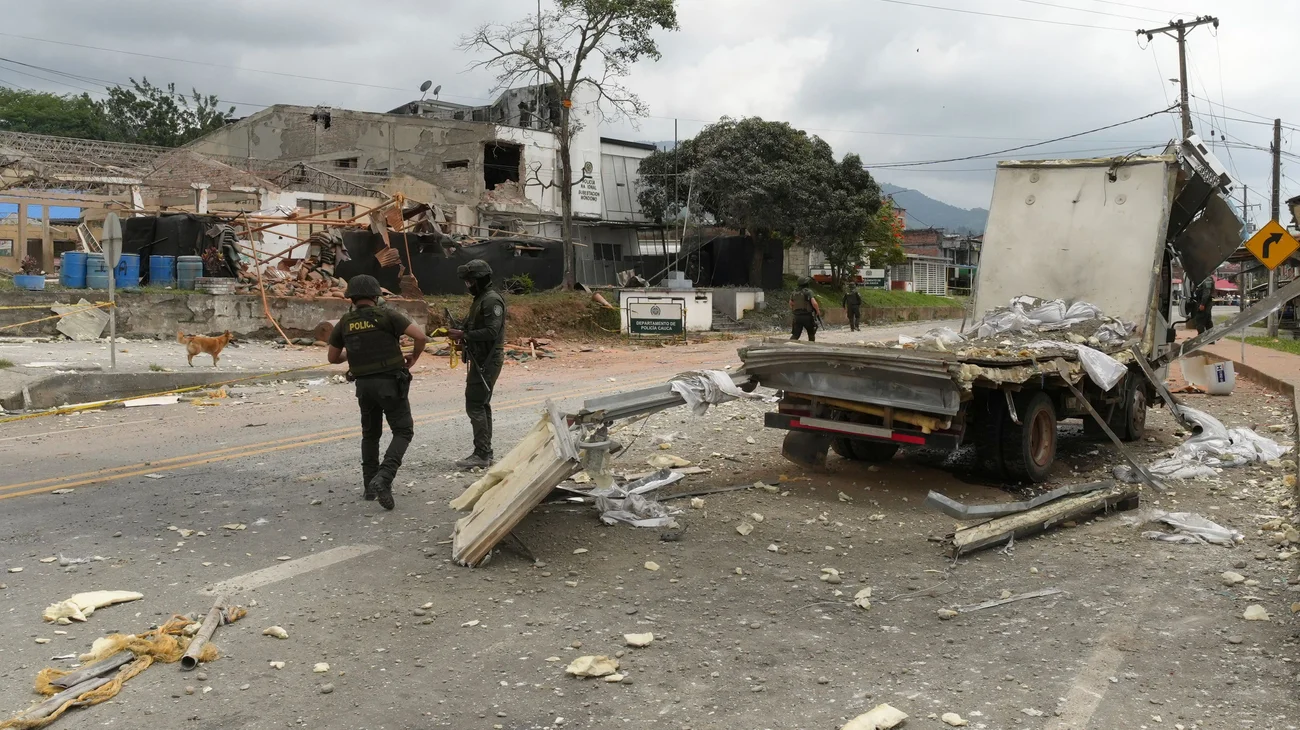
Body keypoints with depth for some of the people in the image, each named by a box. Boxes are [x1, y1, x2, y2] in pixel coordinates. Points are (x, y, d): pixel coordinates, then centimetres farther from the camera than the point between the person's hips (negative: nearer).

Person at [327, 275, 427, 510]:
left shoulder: (345, 322, 5)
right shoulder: (387, 315, -6)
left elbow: (332, 357, 15)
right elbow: (420, 335, -14)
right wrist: (414, 357, 4)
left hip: (364, 384, 4)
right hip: (390, 382, -4)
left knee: (370, 434, 20)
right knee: (403, 431, 3)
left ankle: (369, 486, 20)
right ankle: (383, 477, -18)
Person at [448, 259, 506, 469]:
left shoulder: (492, 300, -15)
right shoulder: (480, 299, 17)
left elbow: (491, 332, -23)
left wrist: (463, 335, -20)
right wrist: (463, 336, 7)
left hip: (487, 361, -11)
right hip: (480, 359, 11)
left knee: (475, 405, -12)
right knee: (481, 405, 13)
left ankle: (482, 454, -10)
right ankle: (485, 453, 20)